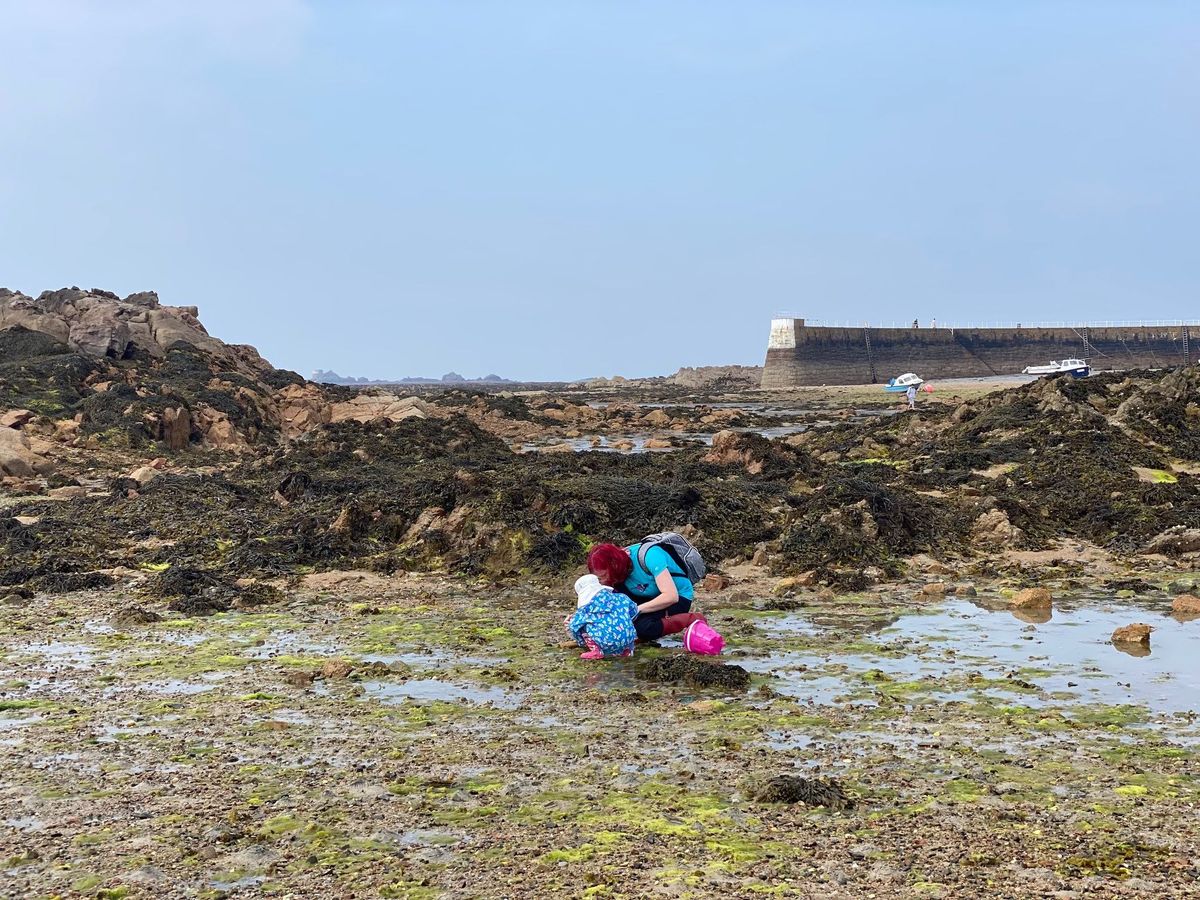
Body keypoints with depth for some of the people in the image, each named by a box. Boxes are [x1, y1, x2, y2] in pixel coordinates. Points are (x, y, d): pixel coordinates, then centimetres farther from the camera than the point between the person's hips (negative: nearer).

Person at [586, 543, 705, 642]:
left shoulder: (649, 556, -29)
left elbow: (671, 596, -34)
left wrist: (636, 610, -33)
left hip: (680, 597, -6)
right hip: (652, 597, 6)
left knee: (643, 627, -31)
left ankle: (692, 620, -14)